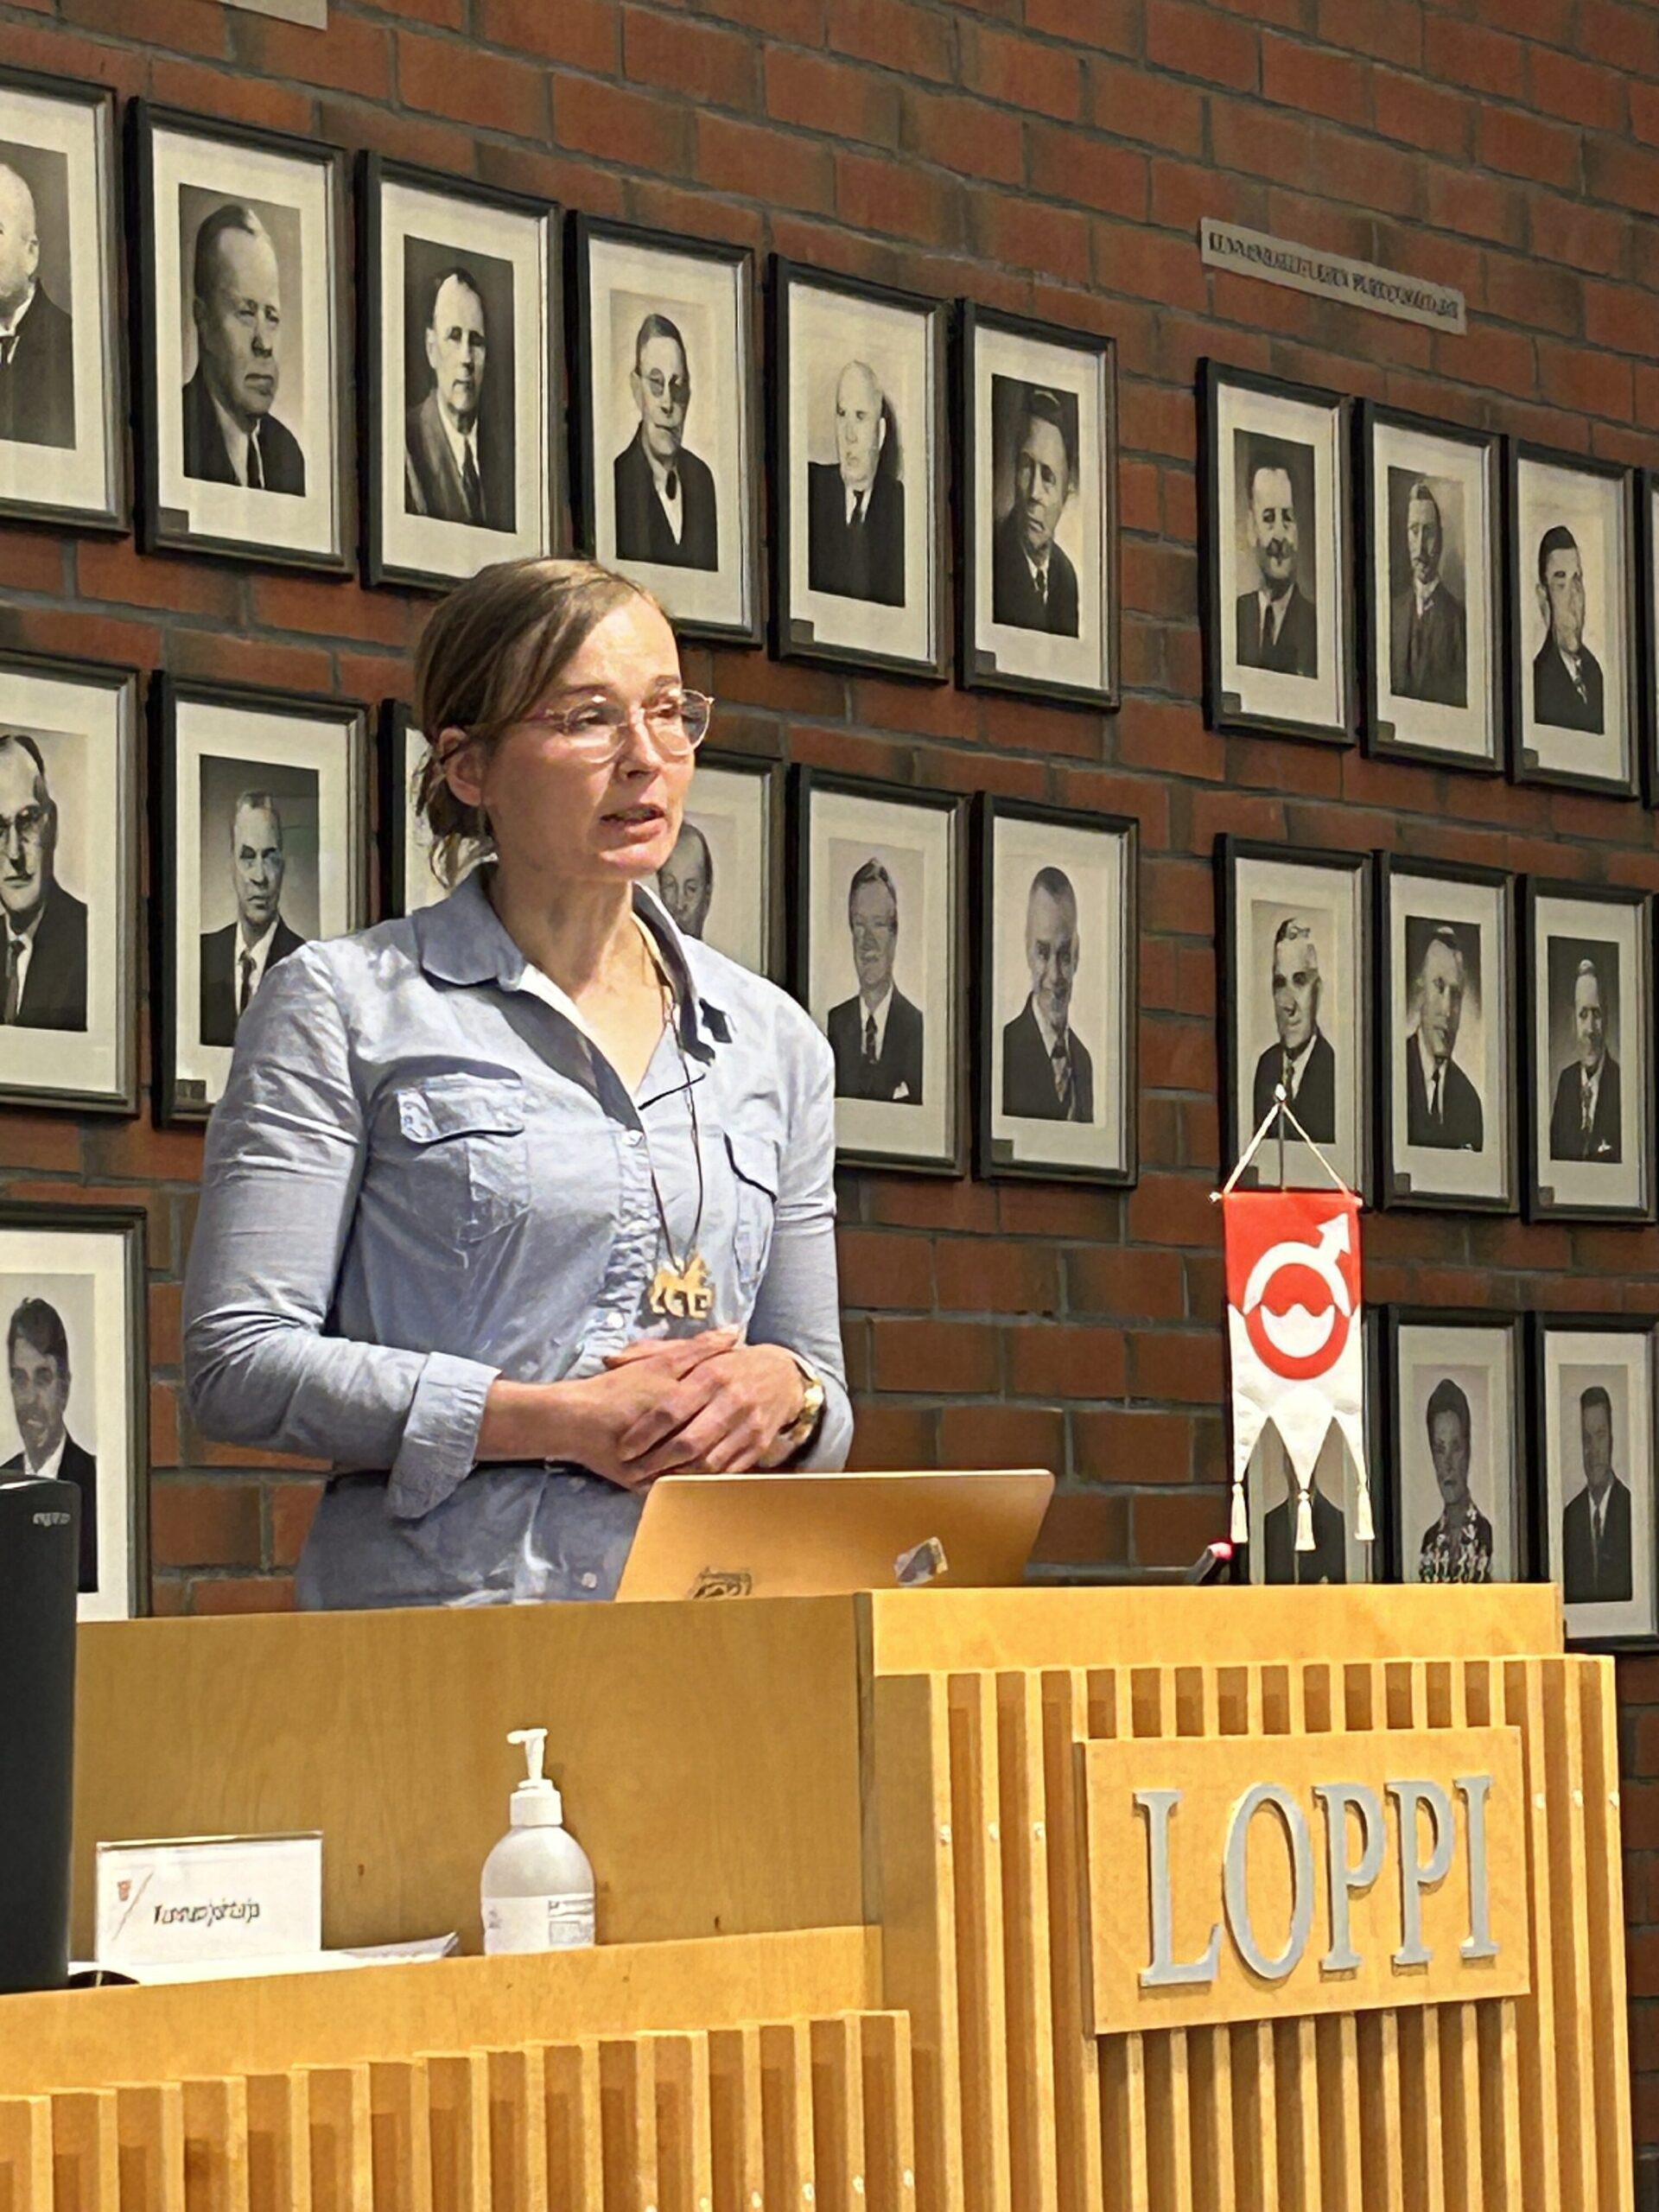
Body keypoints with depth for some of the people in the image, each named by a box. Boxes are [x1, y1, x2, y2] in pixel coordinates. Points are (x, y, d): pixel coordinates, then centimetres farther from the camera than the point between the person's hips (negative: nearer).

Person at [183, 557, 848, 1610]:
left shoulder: (772, 1039, 18)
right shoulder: (347, 1005, 6)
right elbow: (240, 1364, -2)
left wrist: (783, 1391, 1)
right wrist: (562, 1421, -9)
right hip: (434, 1613, -4)